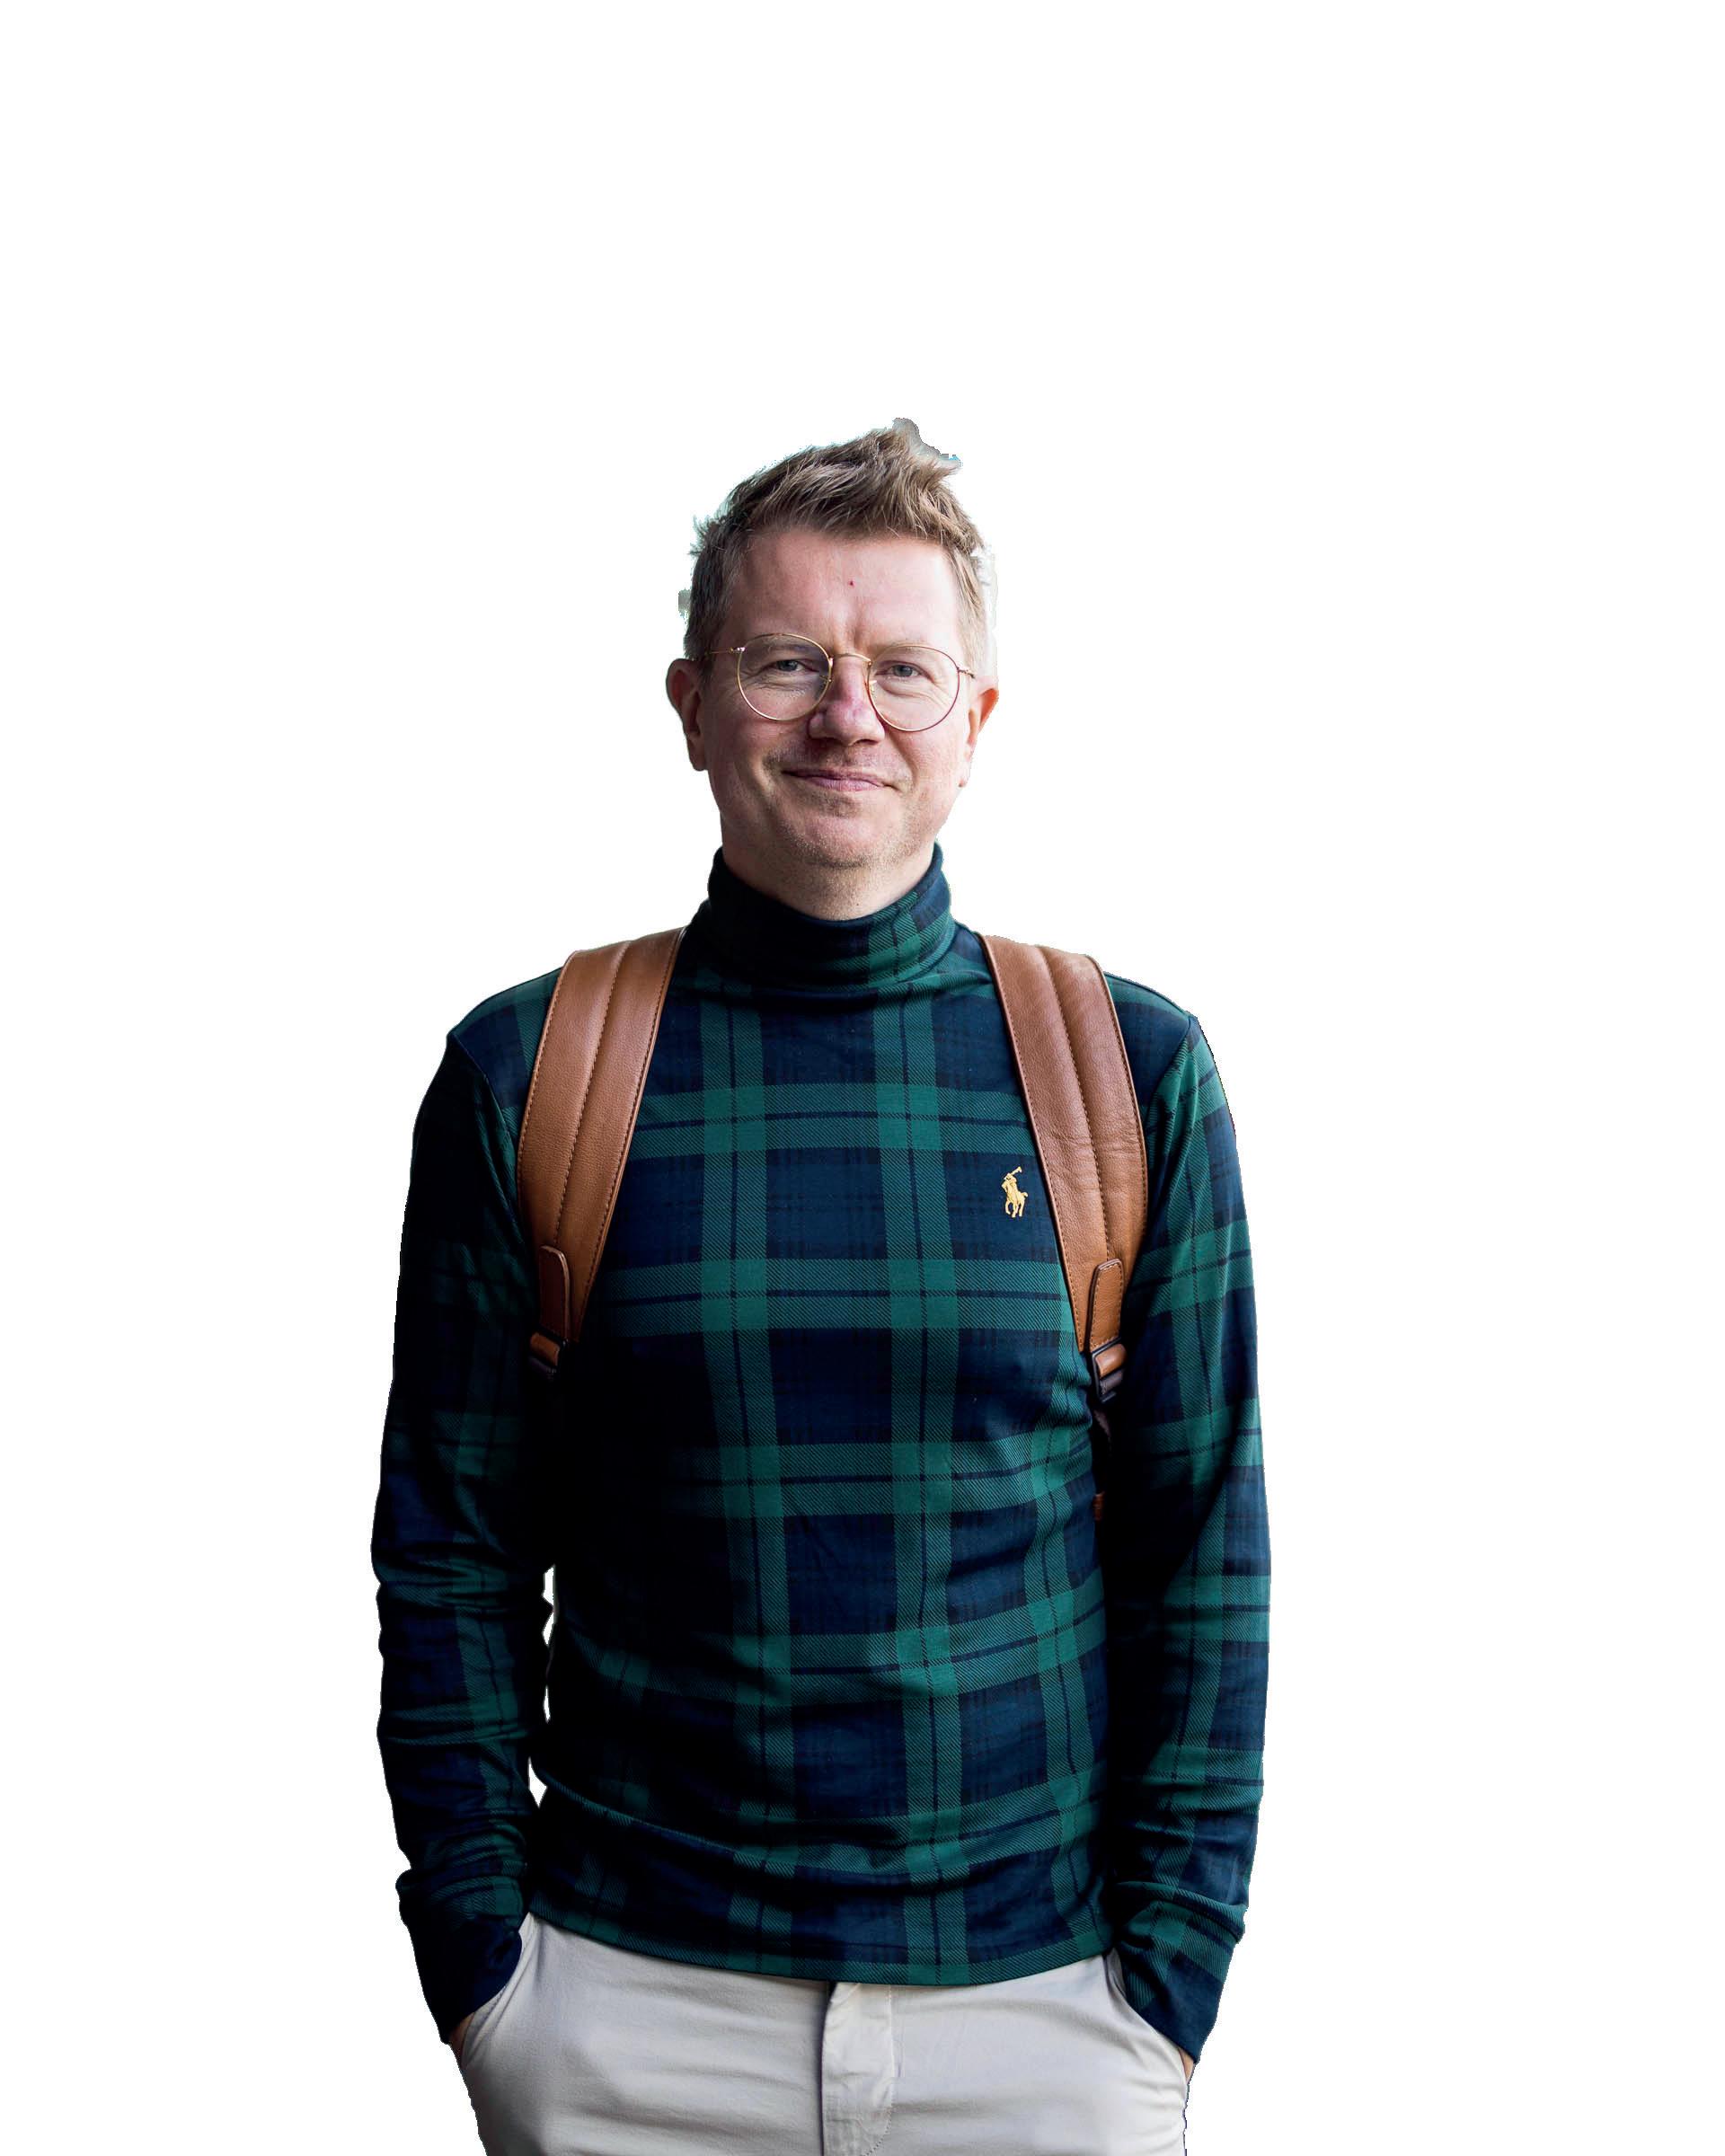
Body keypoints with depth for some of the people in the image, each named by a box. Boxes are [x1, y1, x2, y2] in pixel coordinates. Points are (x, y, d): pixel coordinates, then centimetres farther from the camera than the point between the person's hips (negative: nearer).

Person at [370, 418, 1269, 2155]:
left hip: (1041, 2000, 1)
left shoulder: (1136, 1072, -3)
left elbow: (1205, 1560, 0)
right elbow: (451, 1554, 1)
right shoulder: (525, 1073, -4)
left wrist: (1172, 1979, -3)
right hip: (631, 2007, 0)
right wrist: (479, 1961, -3)